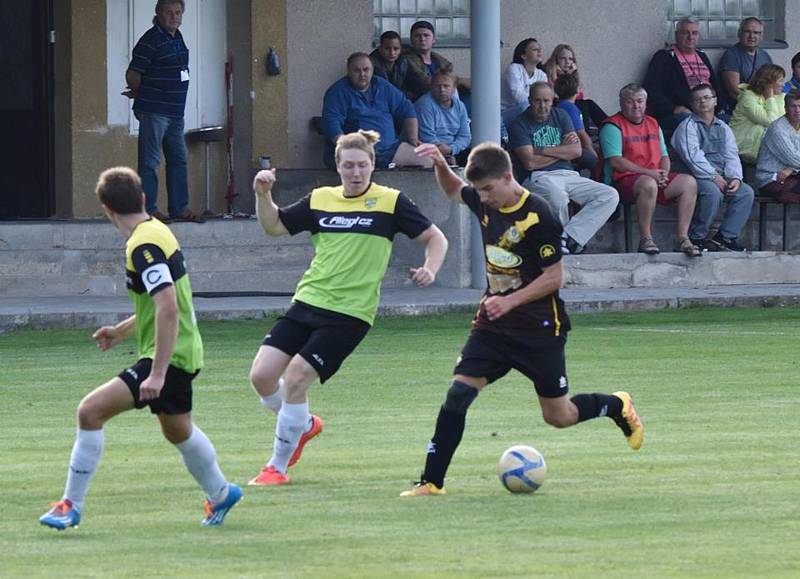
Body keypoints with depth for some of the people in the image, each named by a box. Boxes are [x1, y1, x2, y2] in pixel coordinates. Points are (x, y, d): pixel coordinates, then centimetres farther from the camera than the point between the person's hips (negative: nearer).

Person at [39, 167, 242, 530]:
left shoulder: (143, 246, -20)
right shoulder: (155, 232, 10)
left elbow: (168, 307, -29)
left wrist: (158, 373, -30)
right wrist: (122, 330, 30)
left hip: (167, 356, -10)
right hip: (184, 352, 10)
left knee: (91, 410, -17)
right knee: (177, 430, 32)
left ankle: (71, 506, -14)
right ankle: (220, 494, 52)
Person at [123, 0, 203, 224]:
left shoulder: (177, 38, 13)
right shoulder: (151, 40, -14)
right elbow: (132, 75, -14)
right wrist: (142, 95, 2)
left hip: (175, 111, 9)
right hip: (154, 111, -9)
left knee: (178, 159, 12)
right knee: (150, 161, -5)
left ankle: (179, 208, 18)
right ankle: (148, 209, -3)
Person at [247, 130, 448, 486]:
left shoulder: (390, 203, -2)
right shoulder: (320, 200, 9)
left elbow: (435, 239, 4)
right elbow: (274, 226, 19)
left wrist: (429, 270, -14)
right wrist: (263, 195, 2)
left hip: (349, 314, -5)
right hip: (307, 303, 5)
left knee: (295, 378, -17)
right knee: (262, 376, -5)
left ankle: (278, 466, -1)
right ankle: (304, 425, 26)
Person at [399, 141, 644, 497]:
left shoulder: (537, 216, -20)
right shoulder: (485, 203, 0)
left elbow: (554, 277, -16)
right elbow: (454, 190, 23)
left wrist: (511, 301, -23)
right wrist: (440, 164, 3)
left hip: (539, 328, -5)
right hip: (493, 324, 5)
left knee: (558, 416, 6)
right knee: (458, 393, -13)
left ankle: (617, 407, 36)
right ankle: (432, 481, -11)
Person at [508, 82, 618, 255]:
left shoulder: (561, 116, 17)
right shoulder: (520, 124, 1)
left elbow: (576, 151, 6)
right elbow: (530, 162, -12)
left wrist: (544, 150, -4)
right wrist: (563, 149, 0)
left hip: (568, 175, 6)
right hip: (539, 178, -6)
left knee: (610, 196, -15)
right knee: (558, 197, -41)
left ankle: (568, 238, -26)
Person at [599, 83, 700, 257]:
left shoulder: (653, 124, 22)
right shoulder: (613, 126, -1)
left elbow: (664, 157, 22)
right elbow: (615, 161, -12)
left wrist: (663, 174, -3)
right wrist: (648, 173, -17)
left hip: (655, 177, 7)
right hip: (623, 179, -7)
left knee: (689, 182, -16)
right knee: (648, 184, -39)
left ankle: (682, 239, -18)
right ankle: (645, 240, -29)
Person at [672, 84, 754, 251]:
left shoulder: (723, 128, 21)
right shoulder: (687, 126, 1)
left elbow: (731, 156, 11)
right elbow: (693, 156, -12)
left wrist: (735, 178, -9)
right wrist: (713, 177, -19)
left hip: (721, 177, 6)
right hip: (697, 177, -6)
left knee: (746, 192, -16)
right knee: (713, 192, -35)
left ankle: (726, 236, -12)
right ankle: (696, 237, -21)